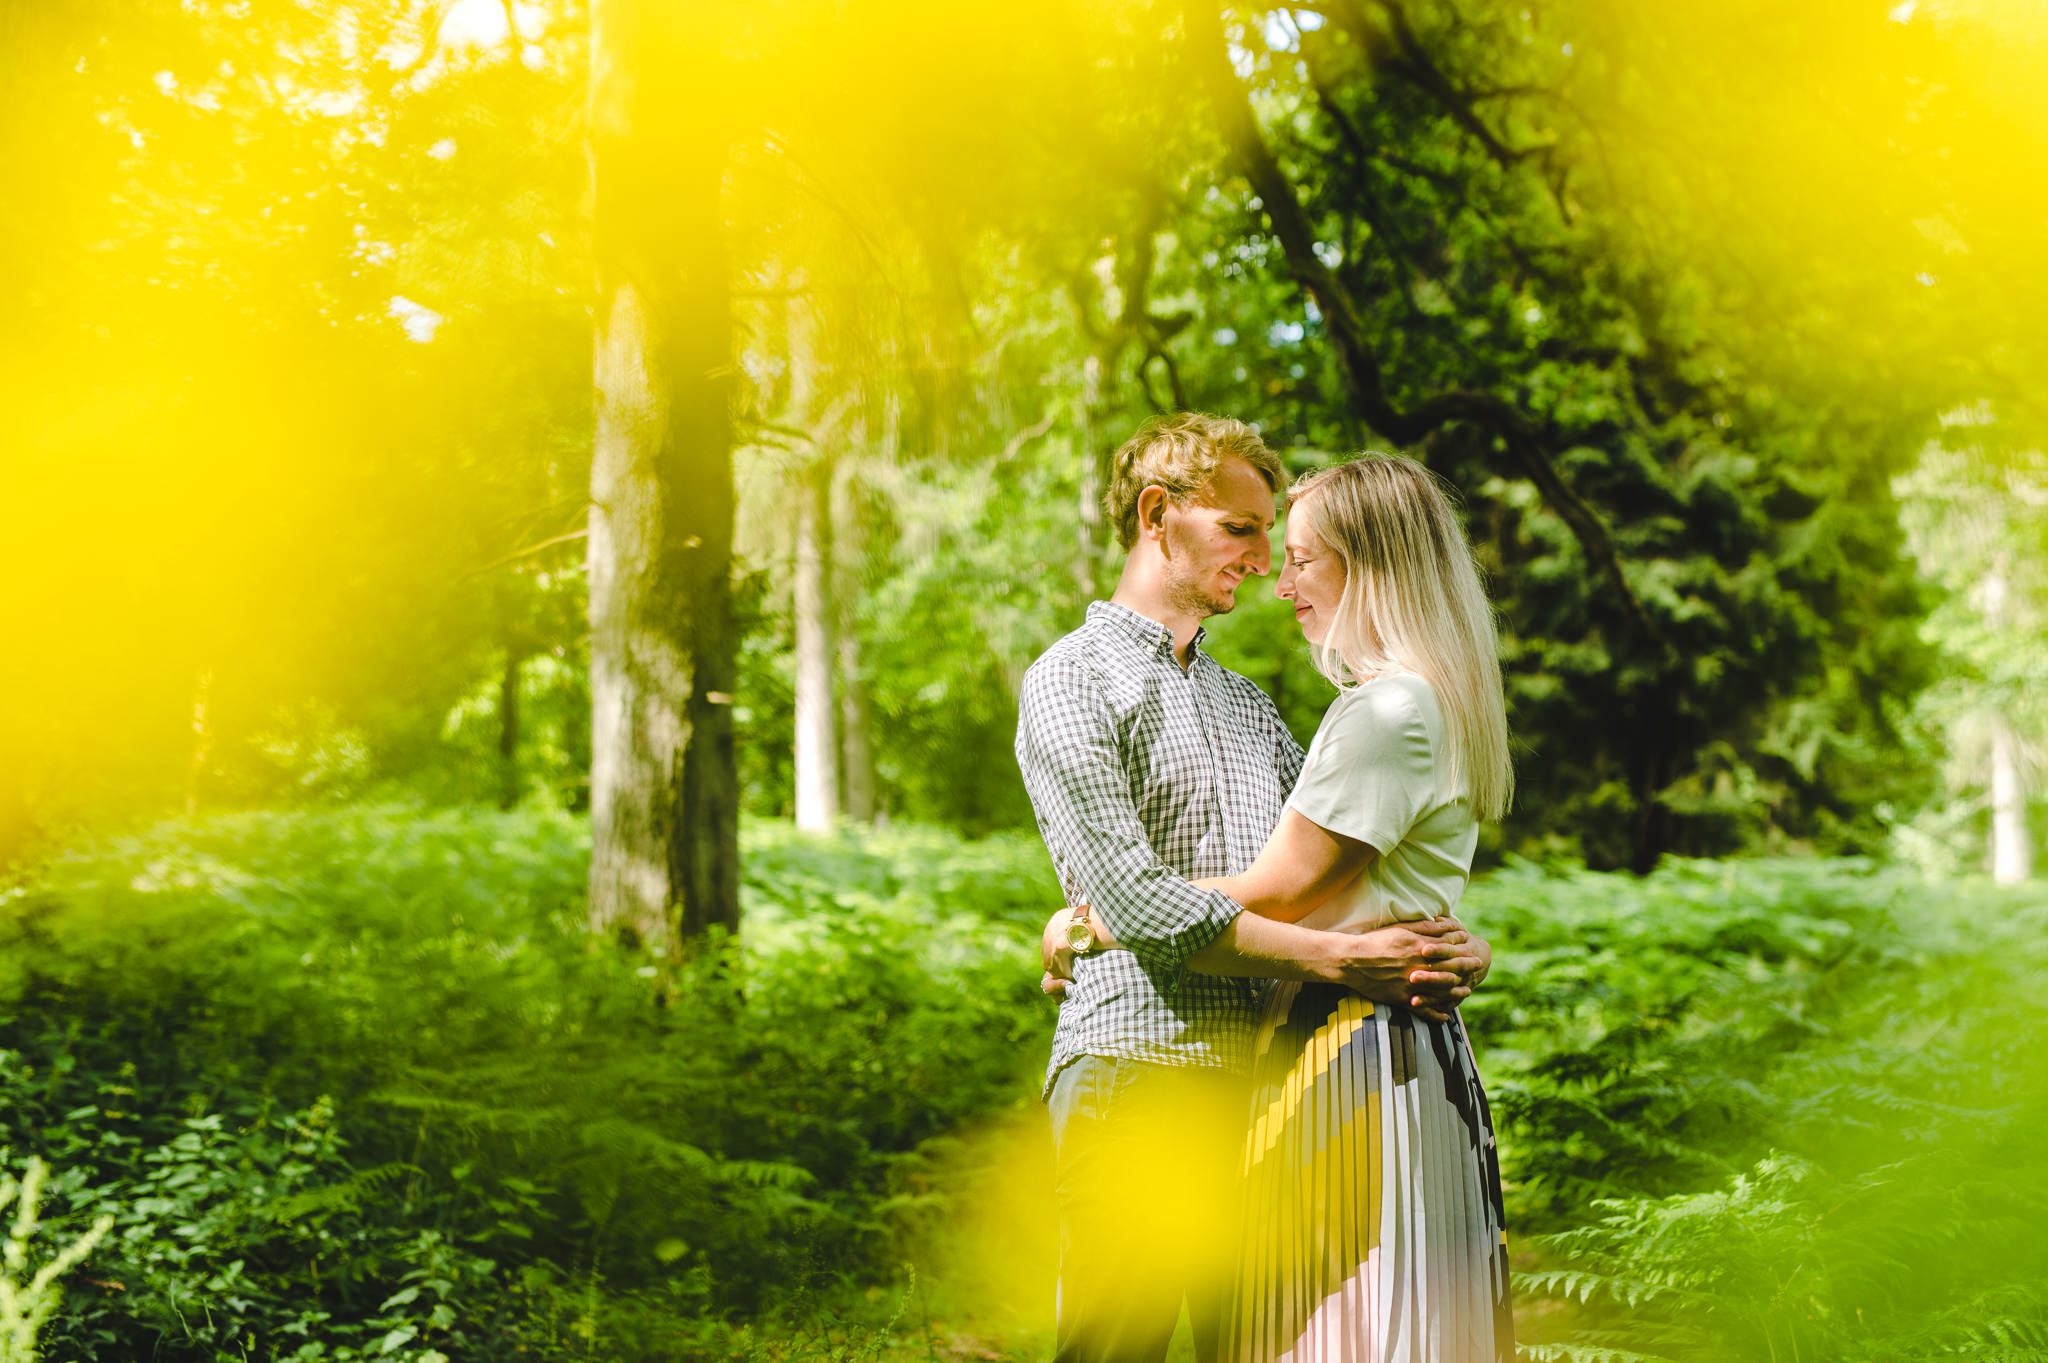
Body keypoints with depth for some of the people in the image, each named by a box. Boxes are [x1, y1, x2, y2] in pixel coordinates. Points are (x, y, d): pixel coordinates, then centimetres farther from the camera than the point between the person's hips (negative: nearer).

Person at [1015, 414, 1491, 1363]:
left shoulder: (1247, 704, 24)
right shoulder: (1072, 680, -2)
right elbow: (1134, 898, -13)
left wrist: (1445, 948, -6)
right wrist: (1336, 960, -17)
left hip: (1256, 1073, 7)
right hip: (1134, 1069, -7)